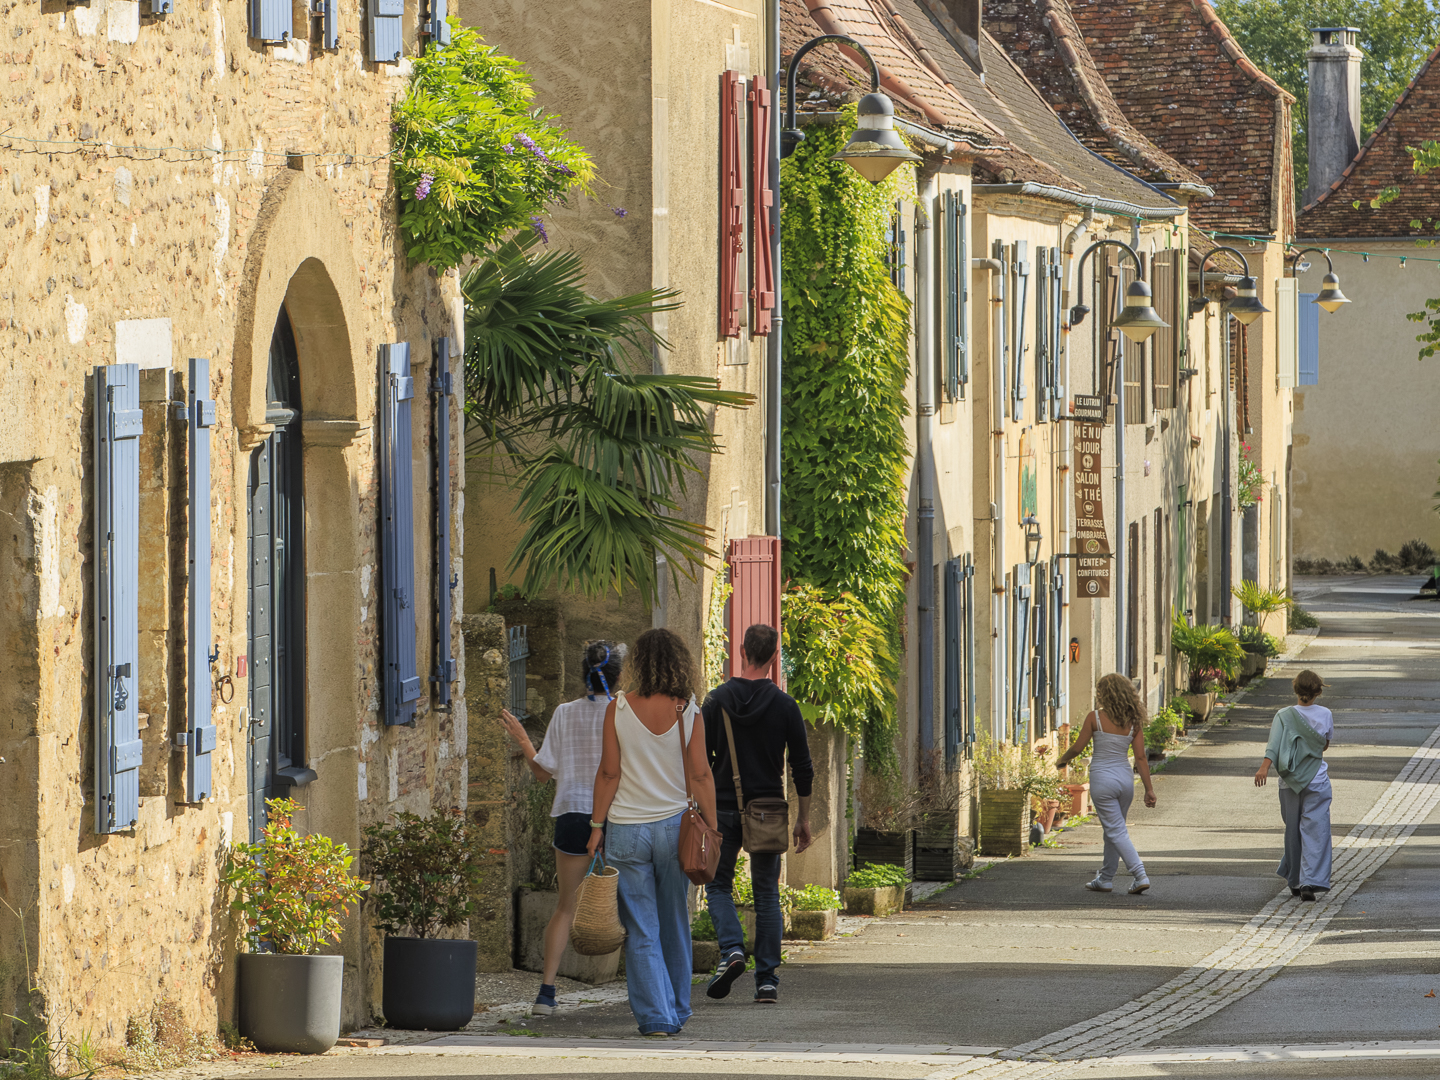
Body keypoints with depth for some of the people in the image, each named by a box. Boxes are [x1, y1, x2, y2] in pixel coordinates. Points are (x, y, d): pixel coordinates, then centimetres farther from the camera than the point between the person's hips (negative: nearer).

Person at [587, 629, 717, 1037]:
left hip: (626, 830, -2)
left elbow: (609, 773, -6)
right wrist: (711, 828, 3)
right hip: (673, 826, 2)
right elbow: (700, 776, -4)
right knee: (675, 926, 16)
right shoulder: (688, 713, -4)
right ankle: (677, 1012, 24)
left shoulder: (619, 709, -7)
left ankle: (656, 1015, -4)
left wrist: (597, 825, 1)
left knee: (641, 930, 3)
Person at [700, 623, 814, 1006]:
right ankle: (767, 980, 3)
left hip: (725, 808, -1)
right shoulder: (785, 705, -2)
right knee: (767, 894, 8)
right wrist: (803, 820, 7)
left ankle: (731, 949, -13)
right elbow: (802, 768, 0)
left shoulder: (717, 701, -3)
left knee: (719, 885, 13)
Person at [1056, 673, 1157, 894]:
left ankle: (1140, 876, -13)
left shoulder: (1095, 718, -10)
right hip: (1125, 777, 5)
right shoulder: (1133, 722, 0)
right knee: (1113, 829, 18)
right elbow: (1140, 758, -1)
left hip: (1102, 779, -5)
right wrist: (1149, 789, 1)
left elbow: (1077, 747, -4)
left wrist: (1063, 759, 16)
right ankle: (1106, 879, 26)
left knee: (1116, 831, -2)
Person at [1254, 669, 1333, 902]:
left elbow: (1274, 743, -21)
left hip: (1290, 782, 1)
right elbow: (1325, 745, 10)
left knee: (1293, 831, 14)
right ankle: (1310, 882, -17)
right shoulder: (1325, 715, -2)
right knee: (1315, 832, -3)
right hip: (1317, 780, -1)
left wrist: (1265, 767, -32)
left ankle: (1295, 881, 24)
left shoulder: (1284, 716, -5)